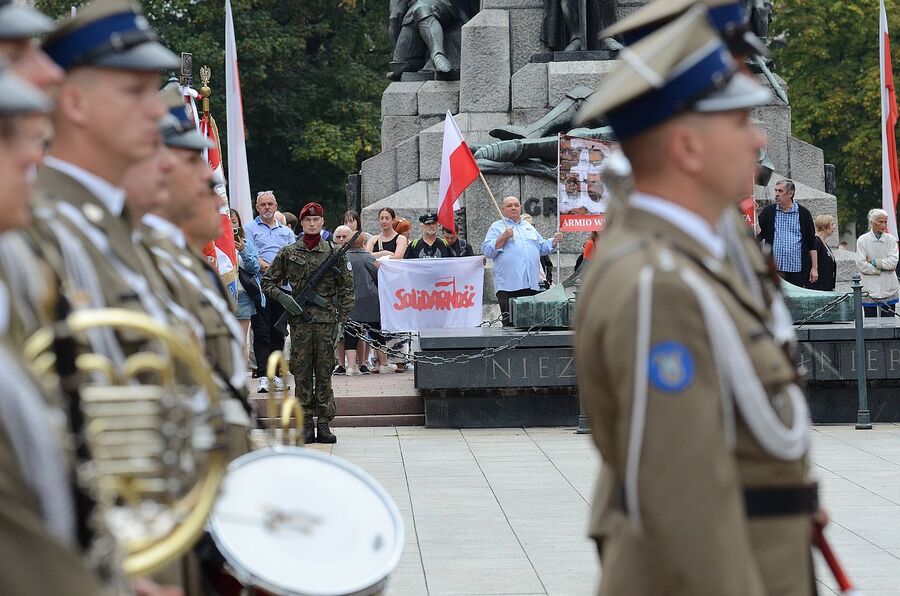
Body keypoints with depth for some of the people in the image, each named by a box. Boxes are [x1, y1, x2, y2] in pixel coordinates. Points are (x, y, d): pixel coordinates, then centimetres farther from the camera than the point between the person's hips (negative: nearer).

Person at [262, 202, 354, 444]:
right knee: (302, 372, 0)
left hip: (327, 320, 0)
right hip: (299, 320, 0)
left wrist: (342, 317, 0)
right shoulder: (288, 253, 7)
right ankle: (306, 424, 4)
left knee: (324, 372, 1)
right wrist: (282, 297, -6)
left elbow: (346, 288, 8)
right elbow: (268, 282, 12)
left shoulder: (334, 252, 7)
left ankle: (324, 424, 5)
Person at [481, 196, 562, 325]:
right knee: (510, 324, -10)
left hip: (532, 285, 5)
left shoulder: (528, 227, 24)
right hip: (509, 285, -5)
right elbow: (487, 251, -3)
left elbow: (542, 248, 27)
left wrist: (554, 241, 10)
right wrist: (503, 237, -12)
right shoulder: (497, 227, 9)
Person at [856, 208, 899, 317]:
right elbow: (861, 265, -8)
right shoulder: (862, 240, 0)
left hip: (888, 290, 2)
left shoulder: (891, 240, 6)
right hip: (870, 290, -2)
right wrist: (880, 270, -7)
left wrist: (874, 261, -9)